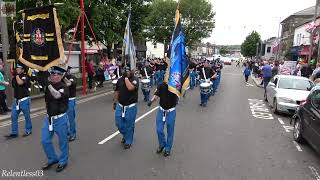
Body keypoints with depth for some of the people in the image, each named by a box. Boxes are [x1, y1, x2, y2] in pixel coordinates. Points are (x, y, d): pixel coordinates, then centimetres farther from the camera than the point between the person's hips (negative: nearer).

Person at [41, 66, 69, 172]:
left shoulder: (64, 87, -16)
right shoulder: (49, 85, 4)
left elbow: (57, 96, -33)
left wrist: (48, 84, -32)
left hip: (60, 118, -6)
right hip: (48, 117, 6)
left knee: (63, 142, 8)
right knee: (45, 141, 11)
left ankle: (63, 161, 27)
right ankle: (52, 159, 33)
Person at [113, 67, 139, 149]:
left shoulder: (135, 79, -11)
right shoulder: (120, 79, 4)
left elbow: (130, 88, -29)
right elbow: (117, 91, 13)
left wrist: (126, 77, -19)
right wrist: (115, 102, 12)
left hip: (131, 106, -4)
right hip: (120, 105, 5)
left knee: (129, 125, 6)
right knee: (119, 123, 10)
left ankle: (128, 141, 26)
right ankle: (125, 135, 38)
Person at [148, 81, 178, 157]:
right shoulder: (161, 85, -3)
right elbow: (156, 95, -1)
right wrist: (151, 101, -19)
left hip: (171, 112, -3)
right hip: (161, 111, 3)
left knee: (170, 132, 9)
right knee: (159, 130, 6)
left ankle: (168, 149, 28)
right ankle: (162, 145, 33)